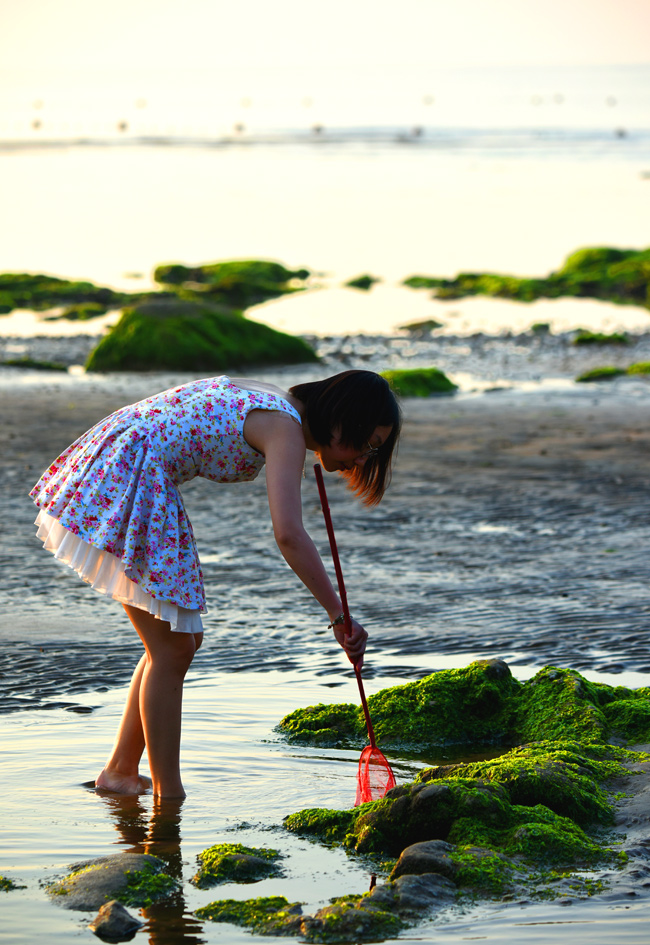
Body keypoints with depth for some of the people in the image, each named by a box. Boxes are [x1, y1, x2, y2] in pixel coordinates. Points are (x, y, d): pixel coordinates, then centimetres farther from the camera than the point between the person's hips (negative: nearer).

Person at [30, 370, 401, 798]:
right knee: (171, 648, -6)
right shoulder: (285, 428, -17)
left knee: (184, 639, 13)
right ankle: (169, 795, -2)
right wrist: (339, 616, -26)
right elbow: (288, 534, -29)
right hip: (124, 479, -10)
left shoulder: (276, 405, 11)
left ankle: (122, 769, 21)